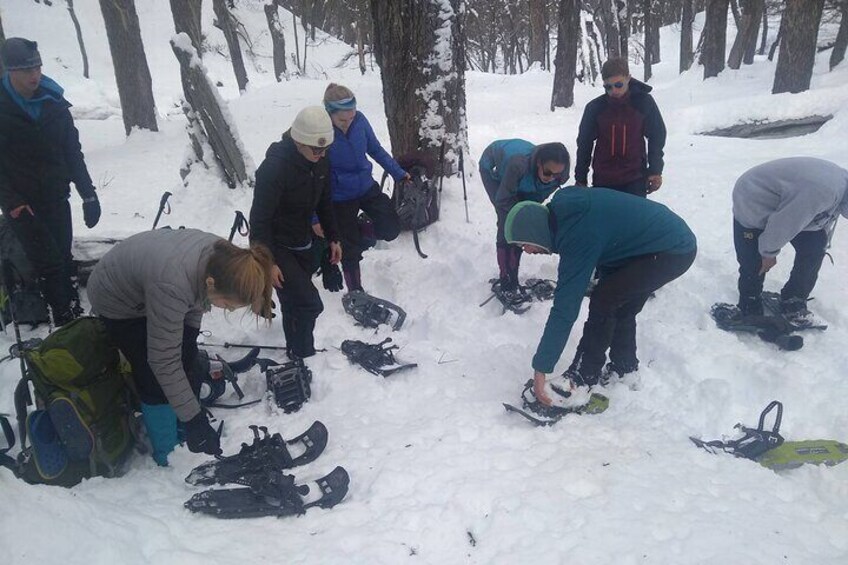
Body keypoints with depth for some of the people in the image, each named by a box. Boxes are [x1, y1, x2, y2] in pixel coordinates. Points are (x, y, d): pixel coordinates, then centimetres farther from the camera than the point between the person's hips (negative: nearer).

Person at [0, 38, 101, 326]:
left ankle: (74, 317, 18)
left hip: (56, 199, 4)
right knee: (50, 264, -7)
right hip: (23, 205, -4)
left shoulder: (53, 102, 3)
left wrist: (87, 193, 4)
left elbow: (73, 151, 9)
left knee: (63, 259, 9)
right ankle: (68, 322, 0)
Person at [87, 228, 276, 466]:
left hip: (146, 286, 7)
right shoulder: (172, 286, -45)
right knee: (156, 381, -9)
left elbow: (196, 302, -1)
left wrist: (190, 337, 9)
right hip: (117, 301, -6)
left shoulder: (221, 257, -25)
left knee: (187, 359, 7)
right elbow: (164, 362, -36)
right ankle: (168, 456, 11)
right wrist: (193, 418, -31)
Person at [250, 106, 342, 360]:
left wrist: (333, 238, 13)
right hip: (276, 247, -7)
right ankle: (302, 357, 3)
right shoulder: (274, 167, -26)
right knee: (310, 304, -14)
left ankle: (296, 353, 30)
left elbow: (324, 203, 13)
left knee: (295, 304, 14)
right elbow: (260, 218, -23)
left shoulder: (321, 164, -3)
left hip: (302, 245, 7)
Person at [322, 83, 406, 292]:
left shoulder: (359, 119, -14)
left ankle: (362, 230, 30)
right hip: (340, 199, -4)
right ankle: (355, 291, 31)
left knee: (390, 229, 0)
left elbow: (376, 150, 4)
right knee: (350, 249, 8)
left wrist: (399, 173, 6)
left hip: (367, 187, 4)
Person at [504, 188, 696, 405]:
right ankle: (624, 370, 30)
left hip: (670, 252, -10)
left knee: (602, 303, -11)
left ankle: (581, 380, -2)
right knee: (621, 307, 15)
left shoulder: (578, 236, -27)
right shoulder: (563, 208, -2)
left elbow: (565, 307, -28)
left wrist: (540, 369, -25)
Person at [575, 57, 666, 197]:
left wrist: (655, 170, 1)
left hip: (635, 180, -1)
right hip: (602, 180, 1)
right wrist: (580, 177, 8)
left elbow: (657, 136, 6)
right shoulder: (595, 107, -3)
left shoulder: (644, 102, -4)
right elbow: (584, 142, 6)